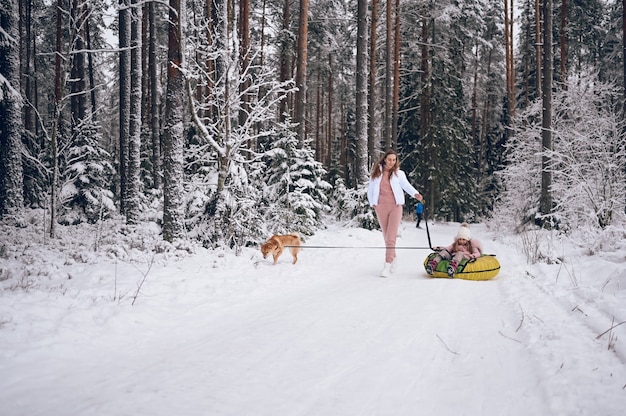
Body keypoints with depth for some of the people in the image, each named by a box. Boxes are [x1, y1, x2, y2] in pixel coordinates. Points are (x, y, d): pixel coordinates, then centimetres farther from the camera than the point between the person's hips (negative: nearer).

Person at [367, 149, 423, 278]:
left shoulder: (399, 174, 5)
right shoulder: (376, 173, 8)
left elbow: (406, 185, -9)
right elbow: (370, 189, 14)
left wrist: (415, 194, -27)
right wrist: (372, 203, 3)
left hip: (395, 207, -2)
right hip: (381, 207, 2)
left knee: (391, 238, -12)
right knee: (386, 237, 9)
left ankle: (387, 266, -16)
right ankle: (393, 258, 29)